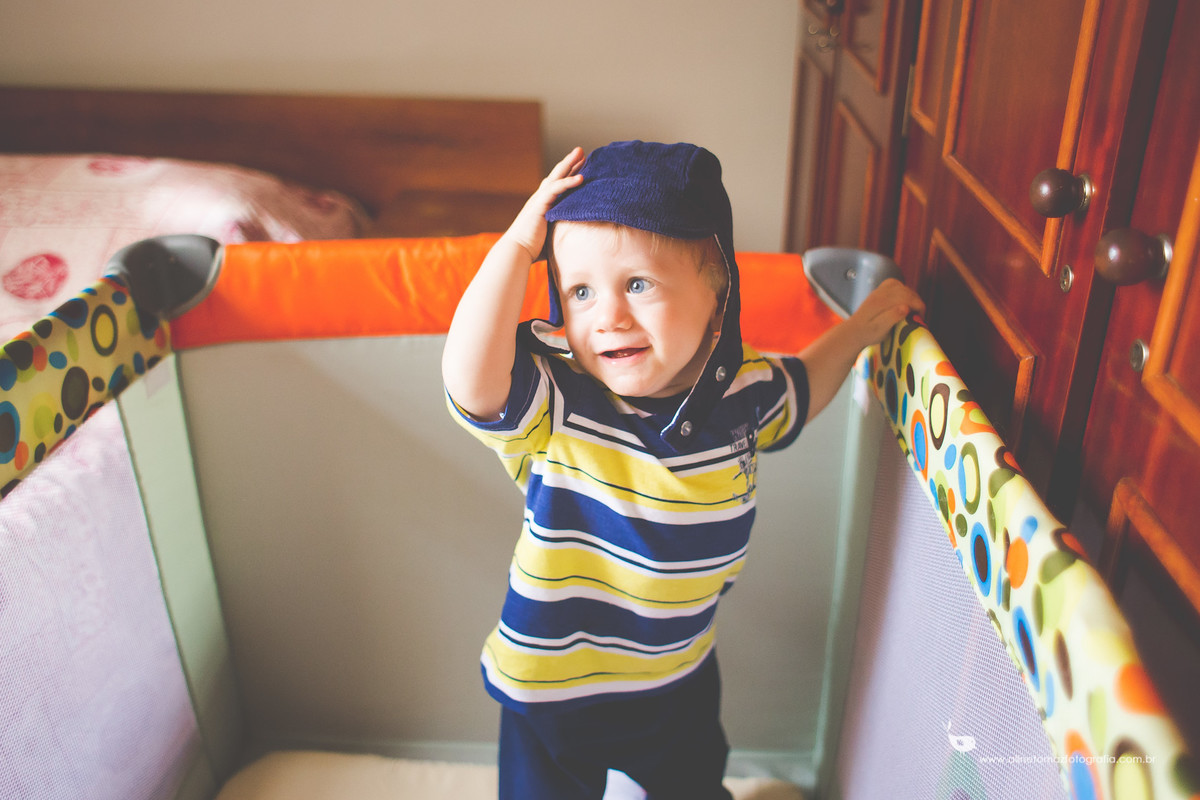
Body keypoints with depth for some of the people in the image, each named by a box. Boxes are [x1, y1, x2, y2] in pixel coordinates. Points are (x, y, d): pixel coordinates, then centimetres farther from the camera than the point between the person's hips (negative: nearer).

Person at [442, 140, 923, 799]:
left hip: (678, 679, 4)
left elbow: (798, 392, 10)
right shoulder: (550, 401, -25)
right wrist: (519, 243, -42)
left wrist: (859, 329, 0)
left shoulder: (738, 393, -13)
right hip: (550, 687, -3)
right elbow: (471, 383, -47)